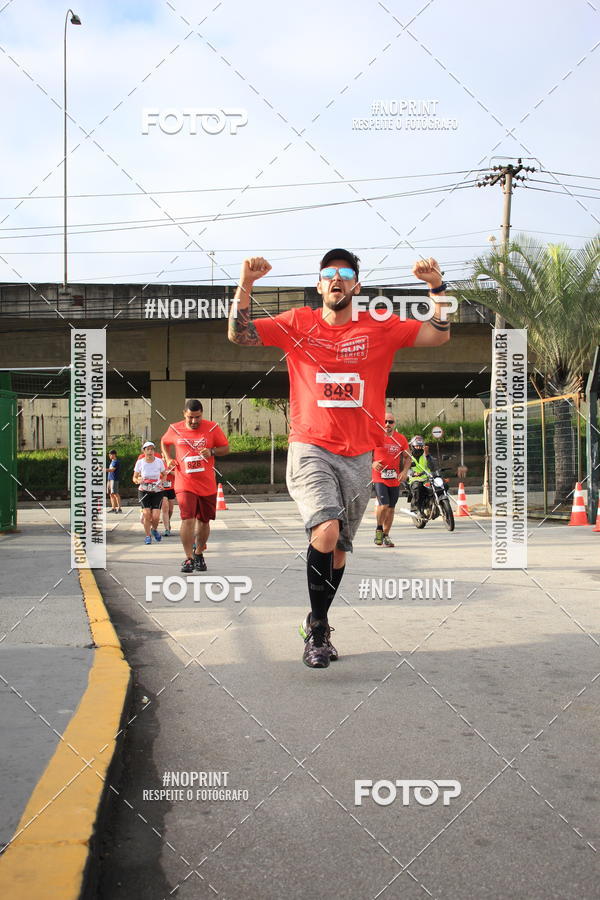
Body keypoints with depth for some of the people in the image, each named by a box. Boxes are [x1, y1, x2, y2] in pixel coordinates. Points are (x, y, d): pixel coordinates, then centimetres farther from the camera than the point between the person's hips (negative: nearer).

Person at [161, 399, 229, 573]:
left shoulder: (212, 428, -3)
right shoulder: (175, 429, 1)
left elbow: (226, 448, 4)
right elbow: (164, 442, 21)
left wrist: (212, 451, -16)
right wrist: (168, 459, 5)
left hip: (207, 485, 1)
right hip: (185, 484, -1)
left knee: (204, 521, 11)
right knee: (187, 519, -14)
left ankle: (199, 554, 31)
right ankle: (189, 558, -8)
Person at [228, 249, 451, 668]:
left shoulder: (379, 329, 5)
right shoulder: (298, 324, 4)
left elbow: (439, 335, 2)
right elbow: (239, 334, -1)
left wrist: (437, 286, -11)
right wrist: (246, 283, -14)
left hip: (358, 456, 3)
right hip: (310, 450, -2)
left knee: (339, 548, 11)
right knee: (326, 531, -24)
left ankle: (317, 625, 32)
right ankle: (317, 625, -4)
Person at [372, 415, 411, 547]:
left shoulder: (401, 439, 6)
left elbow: (407, 457, 15)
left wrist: (405, 471, -2)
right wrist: (372, 463, -13)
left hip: (395, 479, 4)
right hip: (379, 478, -4)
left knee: (391, 508, 9)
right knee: (384, 505, -16)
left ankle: (386, 535, 22)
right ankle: (379, 529, 10)